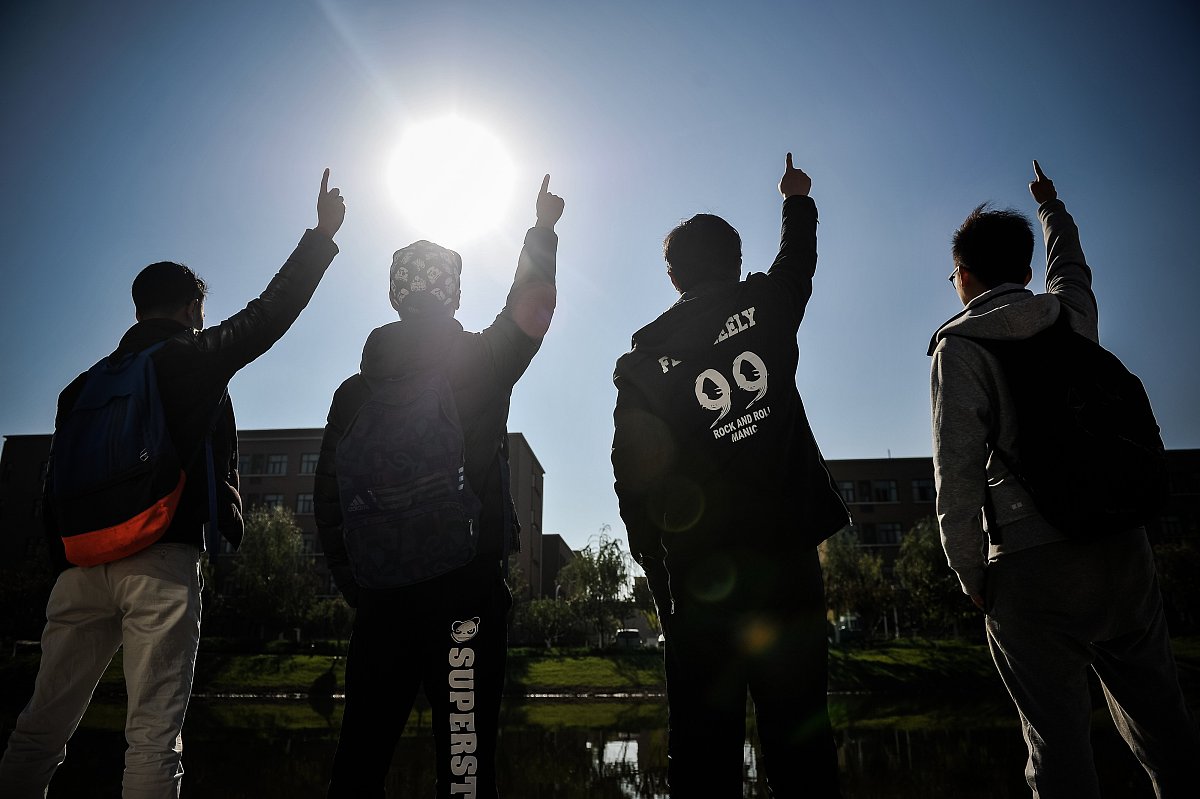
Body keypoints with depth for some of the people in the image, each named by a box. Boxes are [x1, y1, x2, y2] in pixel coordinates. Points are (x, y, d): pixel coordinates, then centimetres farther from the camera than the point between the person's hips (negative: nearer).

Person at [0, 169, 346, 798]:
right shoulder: (193, 357, 4)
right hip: (160, 563, -5)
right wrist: (323, 233, 16)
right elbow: (269, 313, 8)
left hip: (81, 563, 6)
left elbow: (54, 486, 17)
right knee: (154, 734, -5)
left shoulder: (84, 385, 19)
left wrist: (64, 565, 22)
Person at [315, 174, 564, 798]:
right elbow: (535, 303, 12)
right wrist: (542, 231, 25)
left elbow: (327, 501, 10)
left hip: (379, 599, 5)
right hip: (466, 594, -4)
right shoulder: (479, 361, -2)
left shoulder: (355, 389, 10)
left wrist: (355, 585, 17)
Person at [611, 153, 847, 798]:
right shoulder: (764, 305, 7)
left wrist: (659, 575, 12)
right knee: (799, 733, 5)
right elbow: (798, 261, 31)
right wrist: (798, 200, 51)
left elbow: (632, 478, 4)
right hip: (785, 551, 0)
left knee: (703, 742, 6)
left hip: (698, 571, 0)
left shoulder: (640, 359, 6)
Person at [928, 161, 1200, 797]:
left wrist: (971, 574, -4)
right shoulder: (1072, 312, 11)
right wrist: (1049, 204, 55)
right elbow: (1070, 264, 37)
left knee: (1058, 738, 1)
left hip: (1033, 561, -5)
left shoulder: (959, 343, -3)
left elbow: (957, 467, -11)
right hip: (1122, 546, 5)